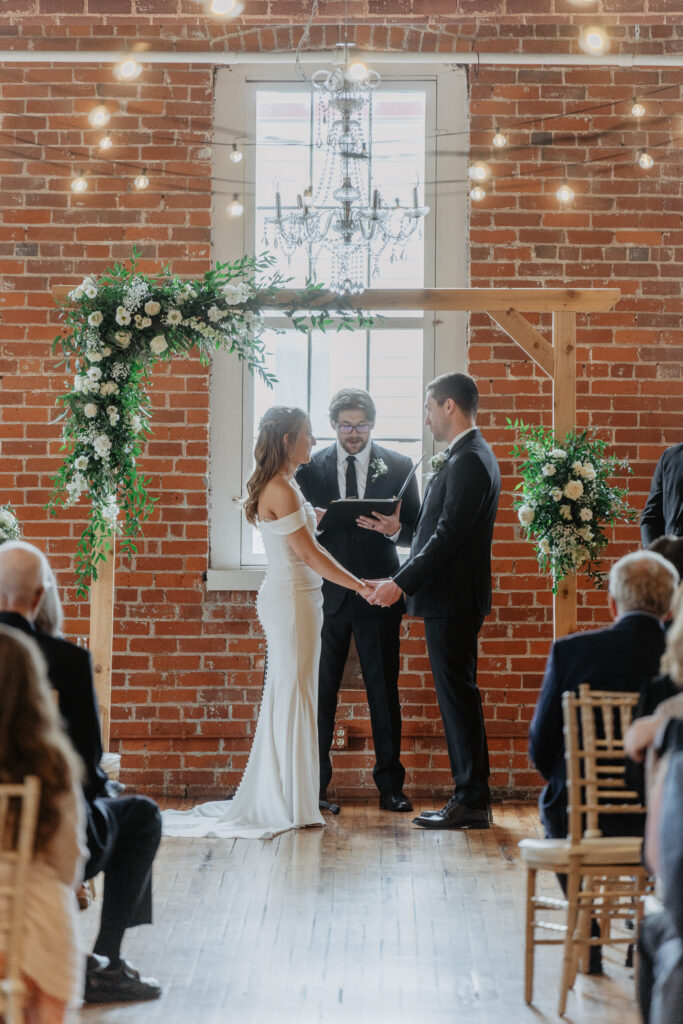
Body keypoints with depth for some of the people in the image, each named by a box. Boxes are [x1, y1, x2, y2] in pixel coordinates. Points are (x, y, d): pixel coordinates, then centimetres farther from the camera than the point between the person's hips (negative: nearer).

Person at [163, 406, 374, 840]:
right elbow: (309, 554, -17)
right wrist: (360, 586, -13)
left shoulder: (285, 486, 14)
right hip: (291, 598, -10)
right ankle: (294, 807, 2)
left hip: (293, 597, 10)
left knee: (286, 697, 12)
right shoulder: (281, 490, -16)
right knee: (294, 695, -4)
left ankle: (273, 799, 19)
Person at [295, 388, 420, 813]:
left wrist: (393, 530, -16)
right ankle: (313, 784, 8)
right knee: (320, 689, 0)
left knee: (384, 690, 3)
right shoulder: (310, 468, 7)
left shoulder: (399, 467, 6)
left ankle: (391, 785, 11)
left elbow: (416, 532, 5)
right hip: (327, 592, 0)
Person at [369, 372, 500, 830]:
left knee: (458, 696, -5)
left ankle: (471, 801, -1)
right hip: (452, 597, 10)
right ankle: (471, 796, 17)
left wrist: (402, 582, -21)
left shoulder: (468, 462, -17)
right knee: (459, 697, 12)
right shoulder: (469, 456, 16)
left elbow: (448, 534, -22)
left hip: (452, 600, -10)